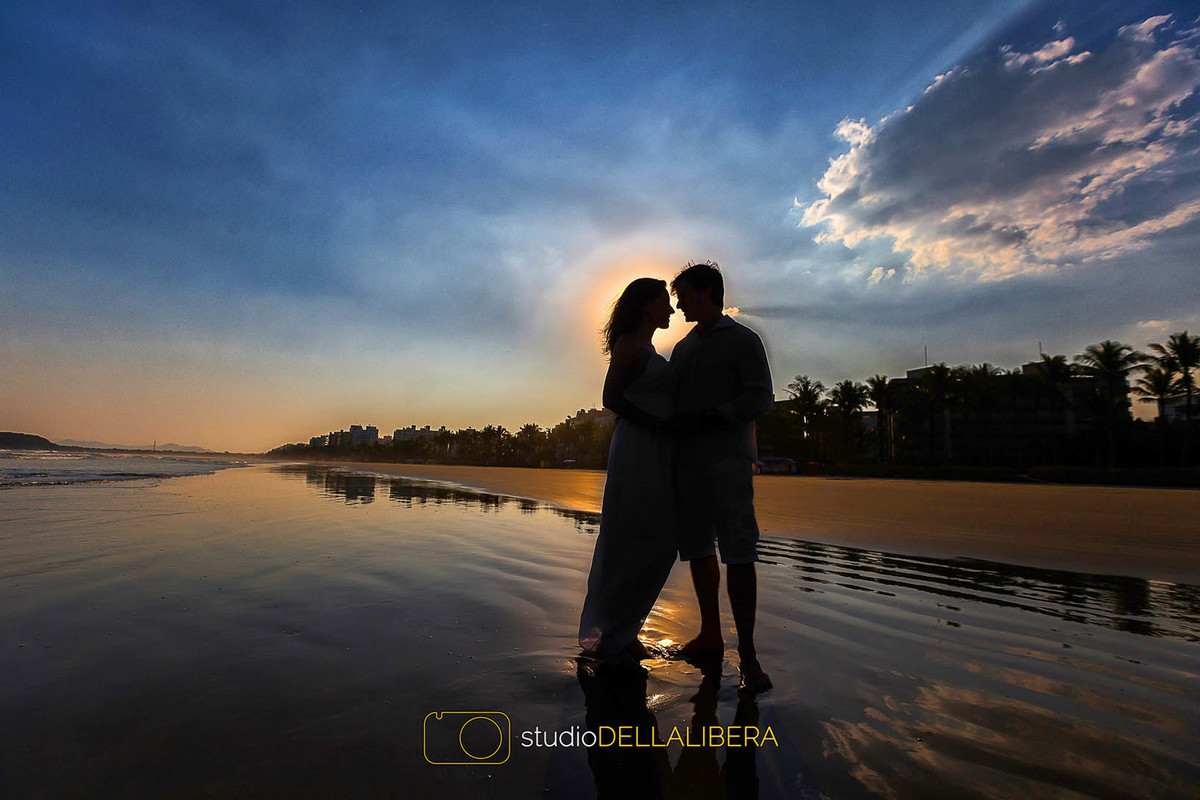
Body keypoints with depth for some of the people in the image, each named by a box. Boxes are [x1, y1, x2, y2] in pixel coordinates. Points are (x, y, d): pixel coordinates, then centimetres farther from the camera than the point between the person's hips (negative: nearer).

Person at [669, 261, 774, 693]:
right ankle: (710, 633, 21)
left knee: (738, 551, -10)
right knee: (697, 547, 8)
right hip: (688, 459, 6)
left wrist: (708, 417, -17)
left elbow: (760, 398, -7)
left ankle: (747, 653, -4)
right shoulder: (683, 347, 21)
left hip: (728, 457, -6)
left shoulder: (744, 339, 3)